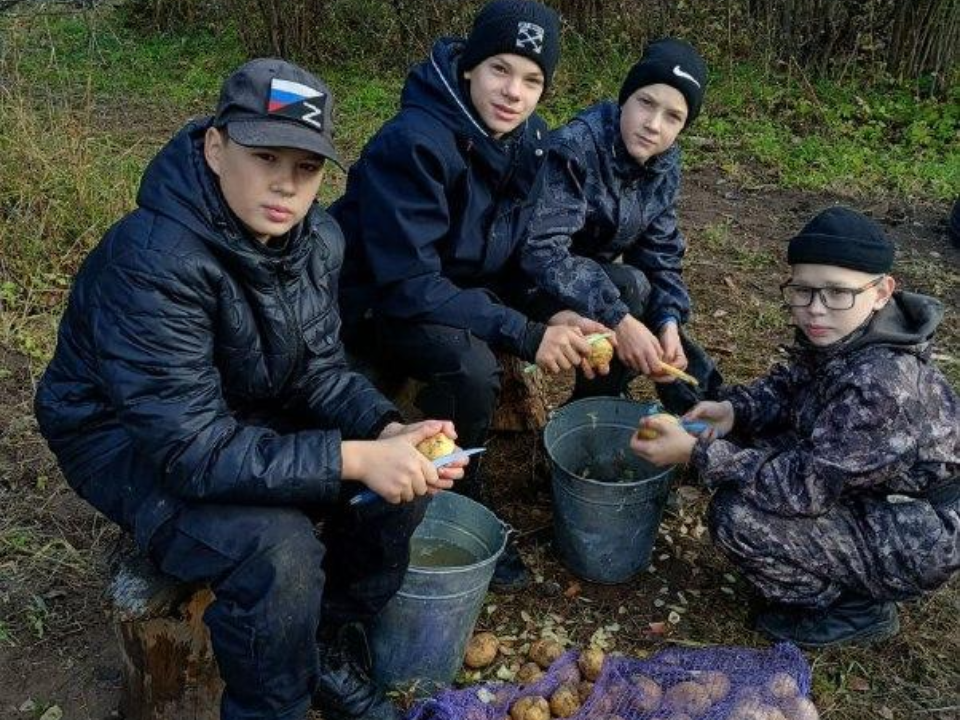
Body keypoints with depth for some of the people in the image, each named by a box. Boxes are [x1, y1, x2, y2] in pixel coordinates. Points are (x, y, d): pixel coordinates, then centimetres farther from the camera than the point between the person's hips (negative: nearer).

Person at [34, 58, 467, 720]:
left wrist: (389, 432, -23)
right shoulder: (151, 262, -32)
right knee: (279, 551, -31)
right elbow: (192, 449, -34)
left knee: (403, 476, -8)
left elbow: (319, 372, -2)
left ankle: (332, 656, 15)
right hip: (131, 443, -7)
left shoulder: (317, 238, -9)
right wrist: (354, 458, -37)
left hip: (249, 416, 7)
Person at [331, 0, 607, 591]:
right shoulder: (412, 143, -28)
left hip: (464, 291, 7)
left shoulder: (532, 141, -5)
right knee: (471, 365, -35)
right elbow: (408, 285, -31)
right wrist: (525, 335, -34)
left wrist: (553, 316, -18)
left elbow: (520, 254, 3)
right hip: (376, 303, -7)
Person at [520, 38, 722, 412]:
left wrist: (669, 323, -20)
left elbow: (661, 254, -1)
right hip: (539, 287, -7)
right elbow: (542, 252, -36)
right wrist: (620, 319, -41)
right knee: (628, 285, -33)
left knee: (692, 381, -1)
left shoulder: (664, 165, -3)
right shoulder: (575, 147, -27)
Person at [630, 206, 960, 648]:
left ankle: (857, 607, 3)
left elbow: (806, 485, -32)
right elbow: (788, 385, 8)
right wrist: (734, 409, -12)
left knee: (739, 517, -22)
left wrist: (695, 453, -29)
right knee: (746, 436, 5)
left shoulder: (884, 383, -34)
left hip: (918, 540, -9)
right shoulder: (836, 336, -10)